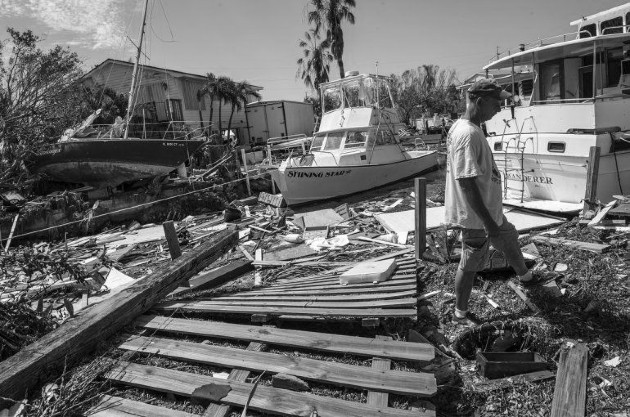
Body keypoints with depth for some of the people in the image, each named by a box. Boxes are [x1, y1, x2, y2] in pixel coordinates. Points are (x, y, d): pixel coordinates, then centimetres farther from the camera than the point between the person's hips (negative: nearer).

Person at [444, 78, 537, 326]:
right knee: (471, 264, 7)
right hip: (476, 216, -10)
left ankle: (525, 276, 56)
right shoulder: (468, 134, -27)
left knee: (509, 237, 29)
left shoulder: (461, 126, 5)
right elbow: (466, 183, -30)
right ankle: (460, 314, 28)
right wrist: (488, 222, -27)